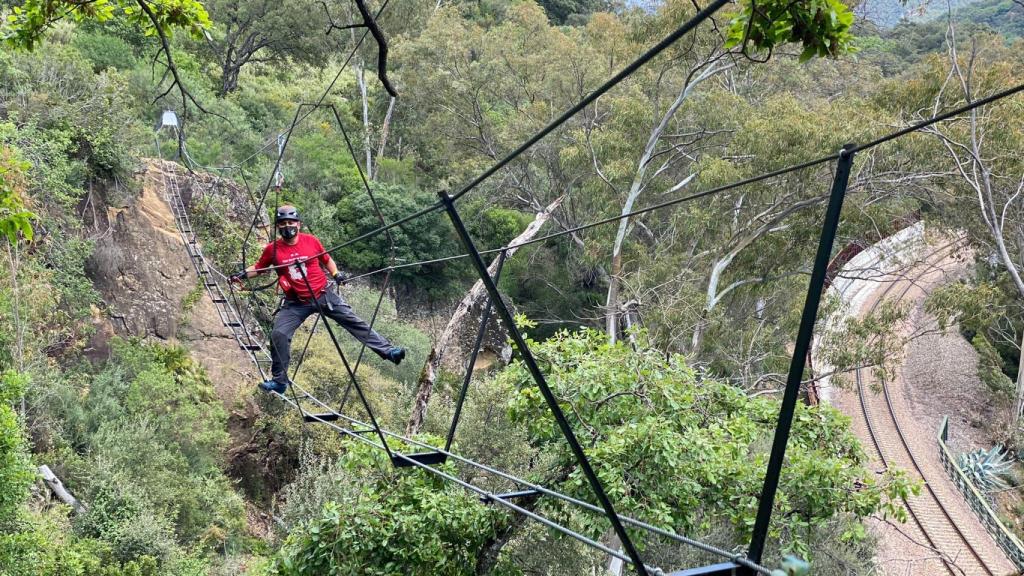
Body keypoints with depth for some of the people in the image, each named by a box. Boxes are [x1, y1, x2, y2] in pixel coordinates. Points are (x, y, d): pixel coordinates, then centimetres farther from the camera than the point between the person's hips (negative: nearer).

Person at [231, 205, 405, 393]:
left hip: (323, 295, 0)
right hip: (296, 303, 0)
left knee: (354, 322, -2)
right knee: (278, 335, -13)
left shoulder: (311, 241, -4)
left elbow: (326, 259, 13)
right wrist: (243, 274, -5)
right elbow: (259, 267, 12)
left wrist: (336, 274, -2)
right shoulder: (273, 249, -4)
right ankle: (280, 381, 1)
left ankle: (387, 350, 5)